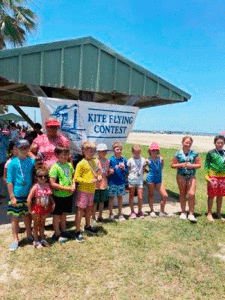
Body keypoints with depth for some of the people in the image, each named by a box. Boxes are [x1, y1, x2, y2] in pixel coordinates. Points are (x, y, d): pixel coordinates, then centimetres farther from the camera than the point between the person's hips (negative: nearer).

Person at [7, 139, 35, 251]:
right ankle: (15, 240, 22)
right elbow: (9, 181, -7)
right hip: (17, 195, -3)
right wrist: (12, 197, -9)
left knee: (28, 215, 16)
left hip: (29, 194, 3)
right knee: (15, 217, 7)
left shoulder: (32, 161, 1)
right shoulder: (12, 163, -9)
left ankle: (29, 236, 33)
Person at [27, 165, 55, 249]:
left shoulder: (48, 186, -2)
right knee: (36, 224, 12)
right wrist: (30, 210, -13)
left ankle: (42, 239, 33)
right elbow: (29, 199, -15)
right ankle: (36, 241, 26)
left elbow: (50, 196, 12)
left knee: (42, 224, 19)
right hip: (37, 207, -4)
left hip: (46, 208, 4)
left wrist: (53, 203, 1)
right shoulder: (35, 187, -16)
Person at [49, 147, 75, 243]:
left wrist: (73, 185, -2)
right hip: (58, 195, -6)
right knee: (57, 215, 10)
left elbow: (73, 176, 18)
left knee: (64, 213, 21)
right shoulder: (55, 167, -18)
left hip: (68, 195, 6)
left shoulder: (69, 165, 2)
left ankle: (63, 231, 38)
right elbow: (52, 184, -21)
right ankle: (57, 234, 26)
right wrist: (67, 188, -20)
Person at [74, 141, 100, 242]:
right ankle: (78, 232, 8)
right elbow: (76, 178, -14)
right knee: (80, 209, -2)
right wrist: (89, 181, -20)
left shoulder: (93, 162, 12)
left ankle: (87, 226, 37)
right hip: (83, 190, -7)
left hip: (92, 190, 7)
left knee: (89, 208, 18)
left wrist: (98, 177, 2)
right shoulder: (81, 164, -11)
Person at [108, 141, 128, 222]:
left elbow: (127, 171, 8)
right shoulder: (111, 159, -6)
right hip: (113, 182, -3)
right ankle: (111, 214, 20)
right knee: (111, 197, 5)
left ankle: (120, 214, 24)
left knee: (120, 197, 11)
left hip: (121, 182, 3)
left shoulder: (124, 159, 4)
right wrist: (111, 170, -23)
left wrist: (123, 168, -12)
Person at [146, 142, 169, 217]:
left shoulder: (160, 159, -2)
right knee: (151, 195, 9)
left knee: (165, 196, -2)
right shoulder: (148, 160, -5)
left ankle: (162, 211, 17)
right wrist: (149, 172, 7)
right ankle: (152, 211, 26)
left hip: (159, 179, 2)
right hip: (150, 179, -2)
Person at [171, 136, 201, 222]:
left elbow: (199, 165, 6)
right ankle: (183, 212, 24)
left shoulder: (194, 153, 3)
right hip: (181, 176, 0)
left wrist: (192, 165, -12)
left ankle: (191, 214, 0)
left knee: (191, 194, -12)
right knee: (182, 194, 8)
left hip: (191, 176, 0)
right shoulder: (178, 154, 0)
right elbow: (172, 165, 3)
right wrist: (181, 165, -13)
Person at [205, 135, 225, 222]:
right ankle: (209, 214, 13)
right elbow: (206, 166, -4)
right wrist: (207, 177, -11)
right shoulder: (211, 153, -3)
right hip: (213, 177, -4)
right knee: (211, 196, 2)